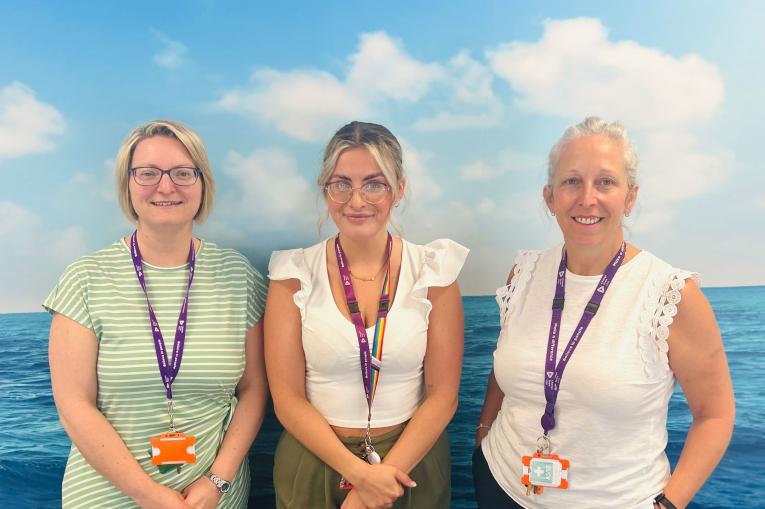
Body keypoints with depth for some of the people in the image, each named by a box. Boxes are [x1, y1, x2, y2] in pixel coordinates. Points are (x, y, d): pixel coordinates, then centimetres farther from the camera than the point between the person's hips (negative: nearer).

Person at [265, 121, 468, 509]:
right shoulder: (294, 274, -9)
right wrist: (358, 473, -17)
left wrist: (382, 476, -15)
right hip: (314, 464, 0)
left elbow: (442, 396, -8)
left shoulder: (434, 271, -8)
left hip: (411, 462, 1)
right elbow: (288, 399, -9)